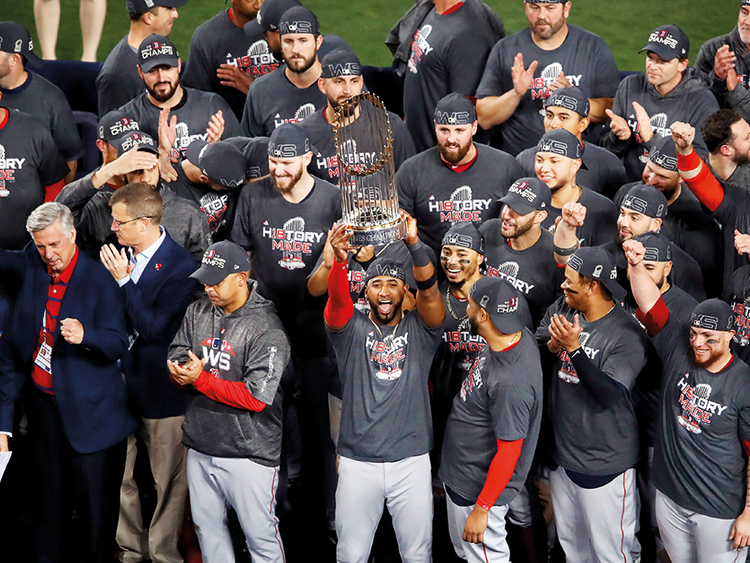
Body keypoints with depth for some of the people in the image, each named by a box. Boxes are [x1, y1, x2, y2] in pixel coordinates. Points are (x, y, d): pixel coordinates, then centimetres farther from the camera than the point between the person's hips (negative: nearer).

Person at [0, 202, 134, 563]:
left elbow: (117, 343, -17)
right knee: (47, 490, 16)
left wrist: (84, 336, -37)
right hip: (45, 402, 6)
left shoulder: (99, 280, -14)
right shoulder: (32, 263, 2)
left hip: (88, 410, -5)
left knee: (94, 494, 0)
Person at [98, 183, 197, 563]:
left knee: (168, 481, 6)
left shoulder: (180, 267, -17)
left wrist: (124, 281, -21)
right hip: (120, 379, 7)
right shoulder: (119, 253, 3)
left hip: (160, 387, -6)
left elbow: (154, 328, -22)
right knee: (118, 476, 14)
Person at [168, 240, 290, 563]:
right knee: (206, 525, 18)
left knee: (260, 536, 0)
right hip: (200, 448, 7)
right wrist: (182, 372, -16)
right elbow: (176, 358, 9)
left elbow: (256, 398, -20)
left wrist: (201, 380, -18)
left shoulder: (266, 328, -15)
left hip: (248, 454, -7)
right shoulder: (197, 312, 7)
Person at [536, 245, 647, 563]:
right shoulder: (563, 309, 2)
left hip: (604, 465, -7)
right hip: (562, 453, 7)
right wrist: (551, 345, -19)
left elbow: (609, 394, -27)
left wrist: (573, 348, -35)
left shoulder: (627, 335, -19)